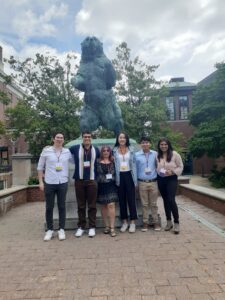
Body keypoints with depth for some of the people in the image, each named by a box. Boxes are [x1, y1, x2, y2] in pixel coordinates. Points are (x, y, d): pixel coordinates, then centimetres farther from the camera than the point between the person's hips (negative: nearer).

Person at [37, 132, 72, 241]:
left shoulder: (67, 152, 3)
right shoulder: (46, 150, -1)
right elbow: (40, 167, 3)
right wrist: (40, 182, -1)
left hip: (63, 183, 1)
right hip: (49, 183, -1)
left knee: (62, 206, 8)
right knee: (49, 207, 8)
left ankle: (61, 229, 20)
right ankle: (49, 230, 22)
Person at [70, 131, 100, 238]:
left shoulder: (96, 150, 8)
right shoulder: (75, 148, 1)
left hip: (92, 181, 1)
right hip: (79, 180, -1)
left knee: (92, 205, 5)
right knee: (81, 205, 8)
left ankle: (92, 227, 16)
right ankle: (81, 227, 21)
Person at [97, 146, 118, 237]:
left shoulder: (113, 162, 6)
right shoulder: (98, 163, 3)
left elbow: (116, 173, 11)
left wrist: (116, 183, 3)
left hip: (111, 186, 0)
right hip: (101, 186, 1)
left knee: (111, 205, -10)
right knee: (103, 206, 8)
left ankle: (112, 228, -3)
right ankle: (106, 226, 21)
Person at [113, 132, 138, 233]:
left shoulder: (131, 150, 4)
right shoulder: (114, 150, 3)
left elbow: (134, 164, 3)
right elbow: (112, 164, 1)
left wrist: (135, 179, -3)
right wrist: (114, 178, -6)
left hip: (129, 176, 0)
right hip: (119, 177, 1)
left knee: (131, 199, 2)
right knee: (121, 200, 8)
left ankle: (132, 222, 13)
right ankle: (124, 222, 21)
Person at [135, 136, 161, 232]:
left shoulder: (155, 154, 0)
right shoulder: (136, 155, -2)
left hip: (153, 182, 1)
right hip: (142, 183, 0)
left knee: (153, 204, 11)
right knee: (144, 204, 9)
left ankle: (156, 222, 24)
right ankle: (145, 222, 21)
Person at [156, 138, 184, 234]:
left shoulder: (174, 154, -6)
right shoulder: (157, 156, 3)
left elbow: (180, 167, -3)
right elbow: (155, 167, 12)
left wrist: (172, 171, -18)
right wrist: (158, 172, -8)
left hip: (171, 179, -3)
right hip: (161, 180, 4)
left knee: (171, 200, -13)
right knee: (165, 201, 12)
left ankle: (176, 223, 3)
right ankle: (169, 222, 26)